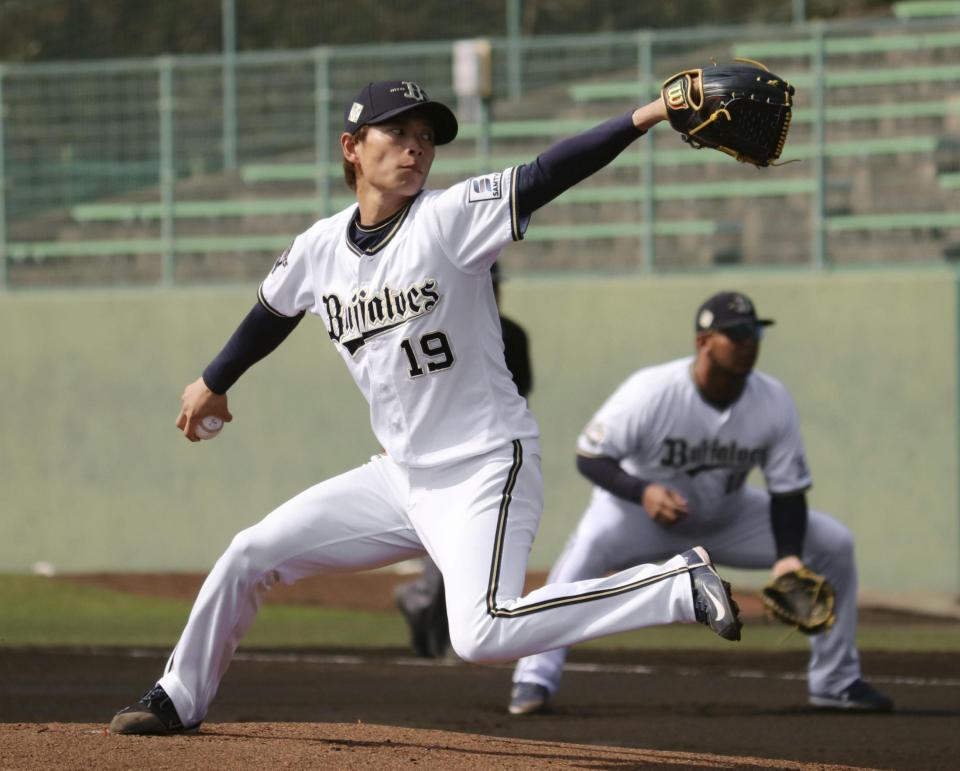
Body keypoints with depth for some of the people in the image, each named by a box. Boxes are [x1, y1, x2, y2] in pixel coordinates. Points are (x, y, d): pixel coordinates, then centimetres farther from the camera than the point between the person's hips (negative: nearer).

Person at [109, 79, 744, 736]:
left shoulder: (452, 217, -13)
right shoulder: (320, 249, 3)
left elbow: (546, 176, -27)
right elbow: (272, 314, 24)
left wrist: (647, 116, -40)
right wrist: (213, 383, 39)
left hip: (486, 469, -7)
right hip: (401, 476, 7)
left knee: (481, 634, -27)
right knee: (252, 554, 10)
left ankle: (680, 586, -19)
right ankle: (180, 699, 31)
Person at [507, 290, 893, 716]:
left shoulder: (774, 401, -18)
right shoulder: (651, 391, -29)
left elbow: (788, 491, -12)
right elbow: (590, 456, -22)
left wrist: (787, 558, -29)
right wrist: (643, 491, -41)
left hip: (728, 517, 4)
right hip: (640, 507, -4)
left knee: (834, 543, -6)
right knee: (591, 542, -38)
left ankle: (836, 681, 10)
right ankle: (535, 678, -33)